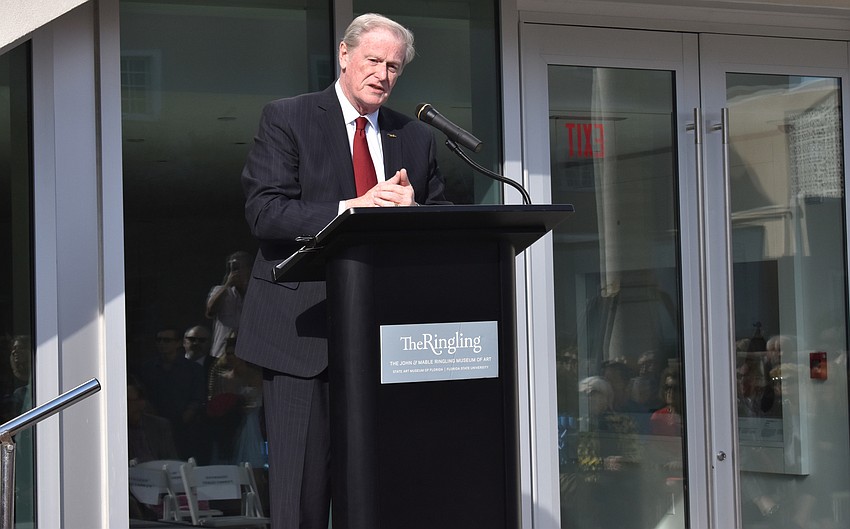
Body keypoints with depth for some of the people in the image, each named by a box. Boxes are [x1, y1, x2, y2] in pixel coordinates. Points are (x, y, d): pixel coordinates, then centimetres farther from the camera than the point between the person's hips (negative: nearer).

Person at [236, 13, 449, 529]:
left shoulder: (417, 138, 15)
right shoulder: (286, 118, 3)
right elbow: (264, 211, -9)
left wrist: (409, 209, -10)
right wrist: (351, 208, -21)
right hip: (304, 332, -3)